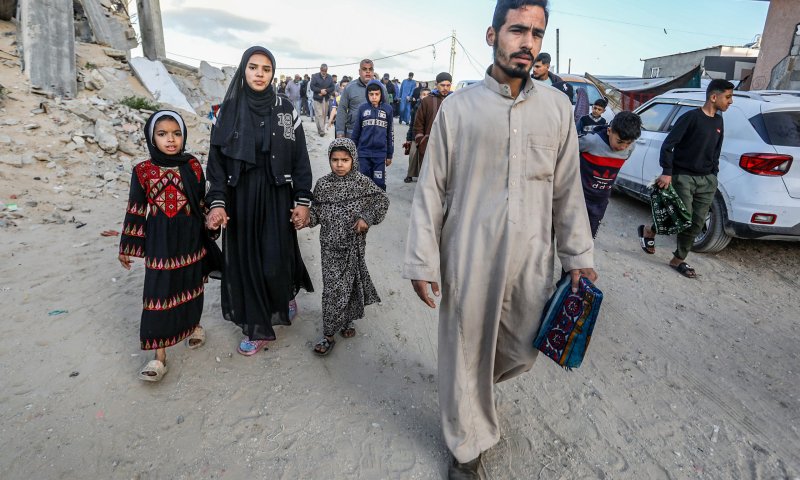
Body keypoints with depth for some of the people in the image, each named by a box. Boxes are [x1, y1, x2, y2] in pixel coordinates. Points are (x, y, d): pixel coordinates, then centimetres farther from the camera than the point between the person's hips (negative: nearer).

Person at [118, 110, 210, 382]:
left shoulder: (193, 168, -2)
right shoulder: (143, 172, -5)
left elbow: (202, 205, 6)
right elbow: (135, 212, 1)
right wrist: (126, 248, 4)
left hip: (190, 241, 1)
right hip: (159, 244, -1)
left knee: (191, 286, 16)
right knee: (158, 296, 1)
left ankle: (194, 324, 44)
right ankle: (159, 356, 11)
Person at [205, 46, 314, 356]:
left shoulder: (285, 109, 0)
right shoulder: (229, 109, 2)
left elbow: (300, 157, 0)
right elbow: (217, 159, 2)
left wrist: (302, 200, -6)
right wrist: (217, 202, -7)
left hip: (276, 197, -1)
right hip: (240, 199, 2)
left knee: (274, 263, -4)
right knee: (246, 260, 6)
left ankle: (287, 292, 32)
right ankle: (258, 327, 22)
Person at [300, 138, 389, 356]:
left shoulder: (362, 182, -3)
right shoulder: (323, 184, 2)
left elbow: (382, 200, 0)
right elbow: (317, 210, 8)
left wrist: (368, 217, -11)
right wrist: (307, 219, -11)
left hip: (353, 244, 0)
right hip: (330, 245, 0)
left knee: (351, 283, 11)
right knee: (332, 287, -2)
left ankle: (348, 319, 34)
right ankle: (328, 332, 7)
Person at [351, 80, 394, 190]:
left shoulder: (387, 109, 1)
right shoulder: (362, 108, 1)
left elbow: (390, 133, 6)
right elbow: (356, 131, 8)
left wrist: (389, 155, 7)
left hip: (380, 154, 0)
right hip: (364, 153, 1)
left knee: (379, 183, 3)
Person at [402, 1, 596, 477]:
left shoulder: (558, 107, 5)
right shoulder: (458, 107, -2)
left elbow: (568, 189, 9)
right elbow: (431, 190, -2)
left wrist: (577, 255, 9)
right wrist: (424, 261, -5)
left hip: (531, 262, 3)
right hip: (468, 260, -2)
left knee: (521, 353, 16)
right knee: (466, 353, 9)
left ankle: (476, 378, 51)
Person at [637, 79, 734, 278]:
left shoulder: (718, 121, 12)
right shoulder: (691, 117, -10)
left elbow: (716, 152, 19)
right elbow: (667, 145, -14)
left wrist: (713, 175, 13)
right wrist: (667, 172, -20)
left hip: (707, 180, 7)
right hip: (683, 177, -7)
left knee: (697, 224, 4)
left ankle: (678, 259, 16)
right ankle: (649, 231, 14)